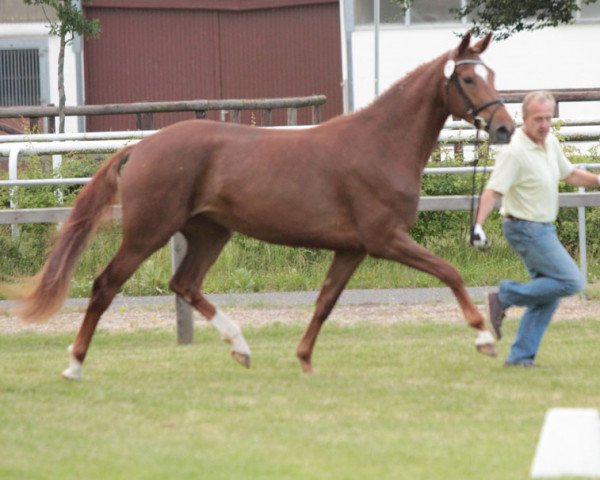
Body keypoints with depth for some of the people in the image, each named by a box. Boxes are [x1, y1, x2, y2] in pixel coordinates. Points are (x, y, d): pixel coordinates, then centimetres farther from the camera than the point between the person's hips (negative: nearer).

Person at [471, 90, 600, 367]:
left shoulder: (551, 143, 6)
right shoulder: (514, 152, -21)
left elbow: (570, 175, 21)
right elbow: (493, 191, -27)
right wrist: (478, 225, -37)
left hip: (542, 230, 9)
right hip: (526, 229, -9)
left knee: (547, 297, 9)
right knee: (571, 281, -12)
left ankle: (521, 355, 11)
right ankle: (505, 297, -7)